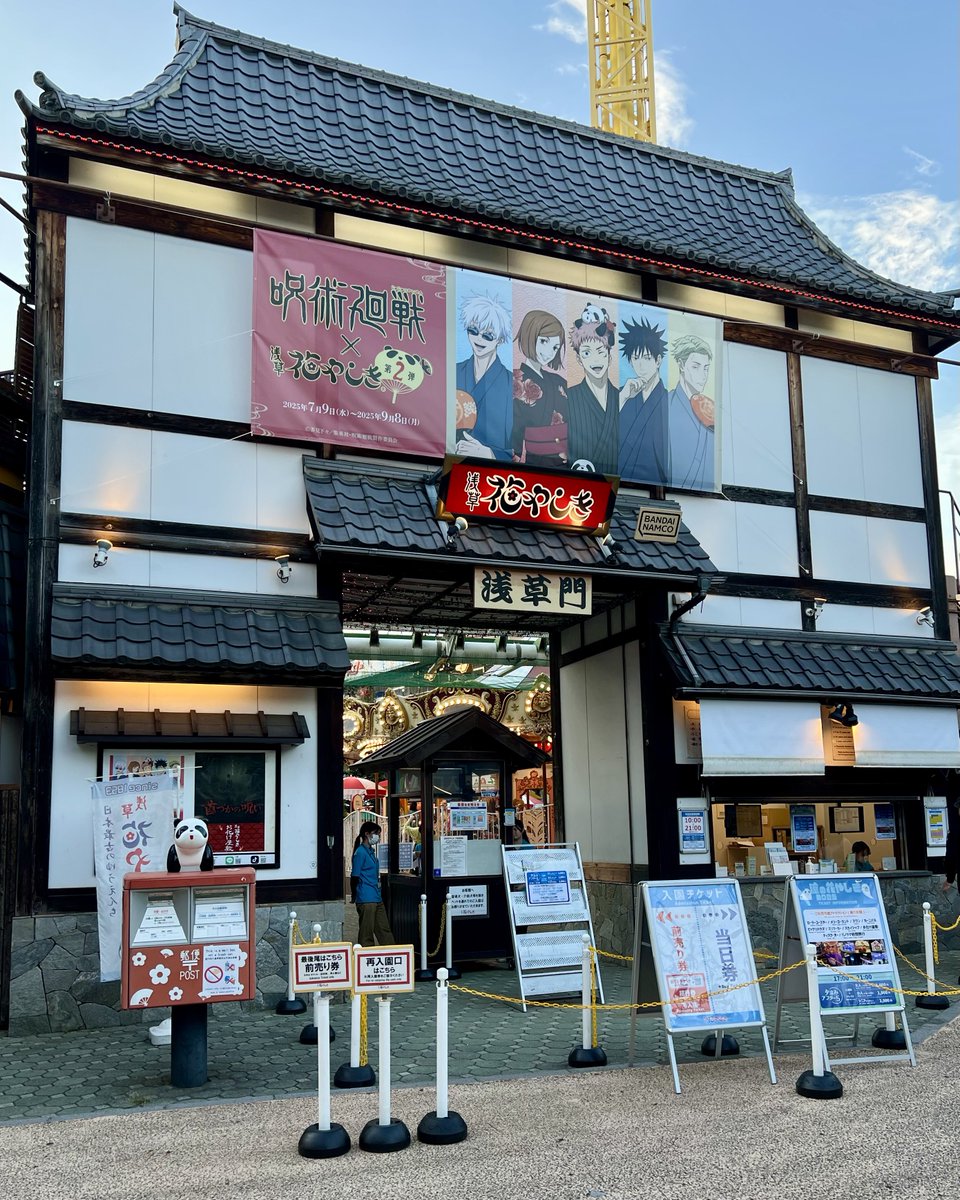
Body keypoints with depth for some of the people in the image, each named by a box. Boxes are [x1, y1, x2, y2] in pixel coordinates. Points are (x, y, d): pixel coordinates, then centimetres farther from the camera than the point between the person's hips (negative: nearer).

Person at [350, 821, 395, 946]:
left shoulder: (371, 851, 15)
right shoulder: (360, 852, -13)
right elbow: (354, 877, -13)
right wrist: (354, 897, -10)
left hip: (376, 898, 9)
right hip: (366, 899, -9)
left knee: (384, 929, 11)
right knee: (367, 932, -1)